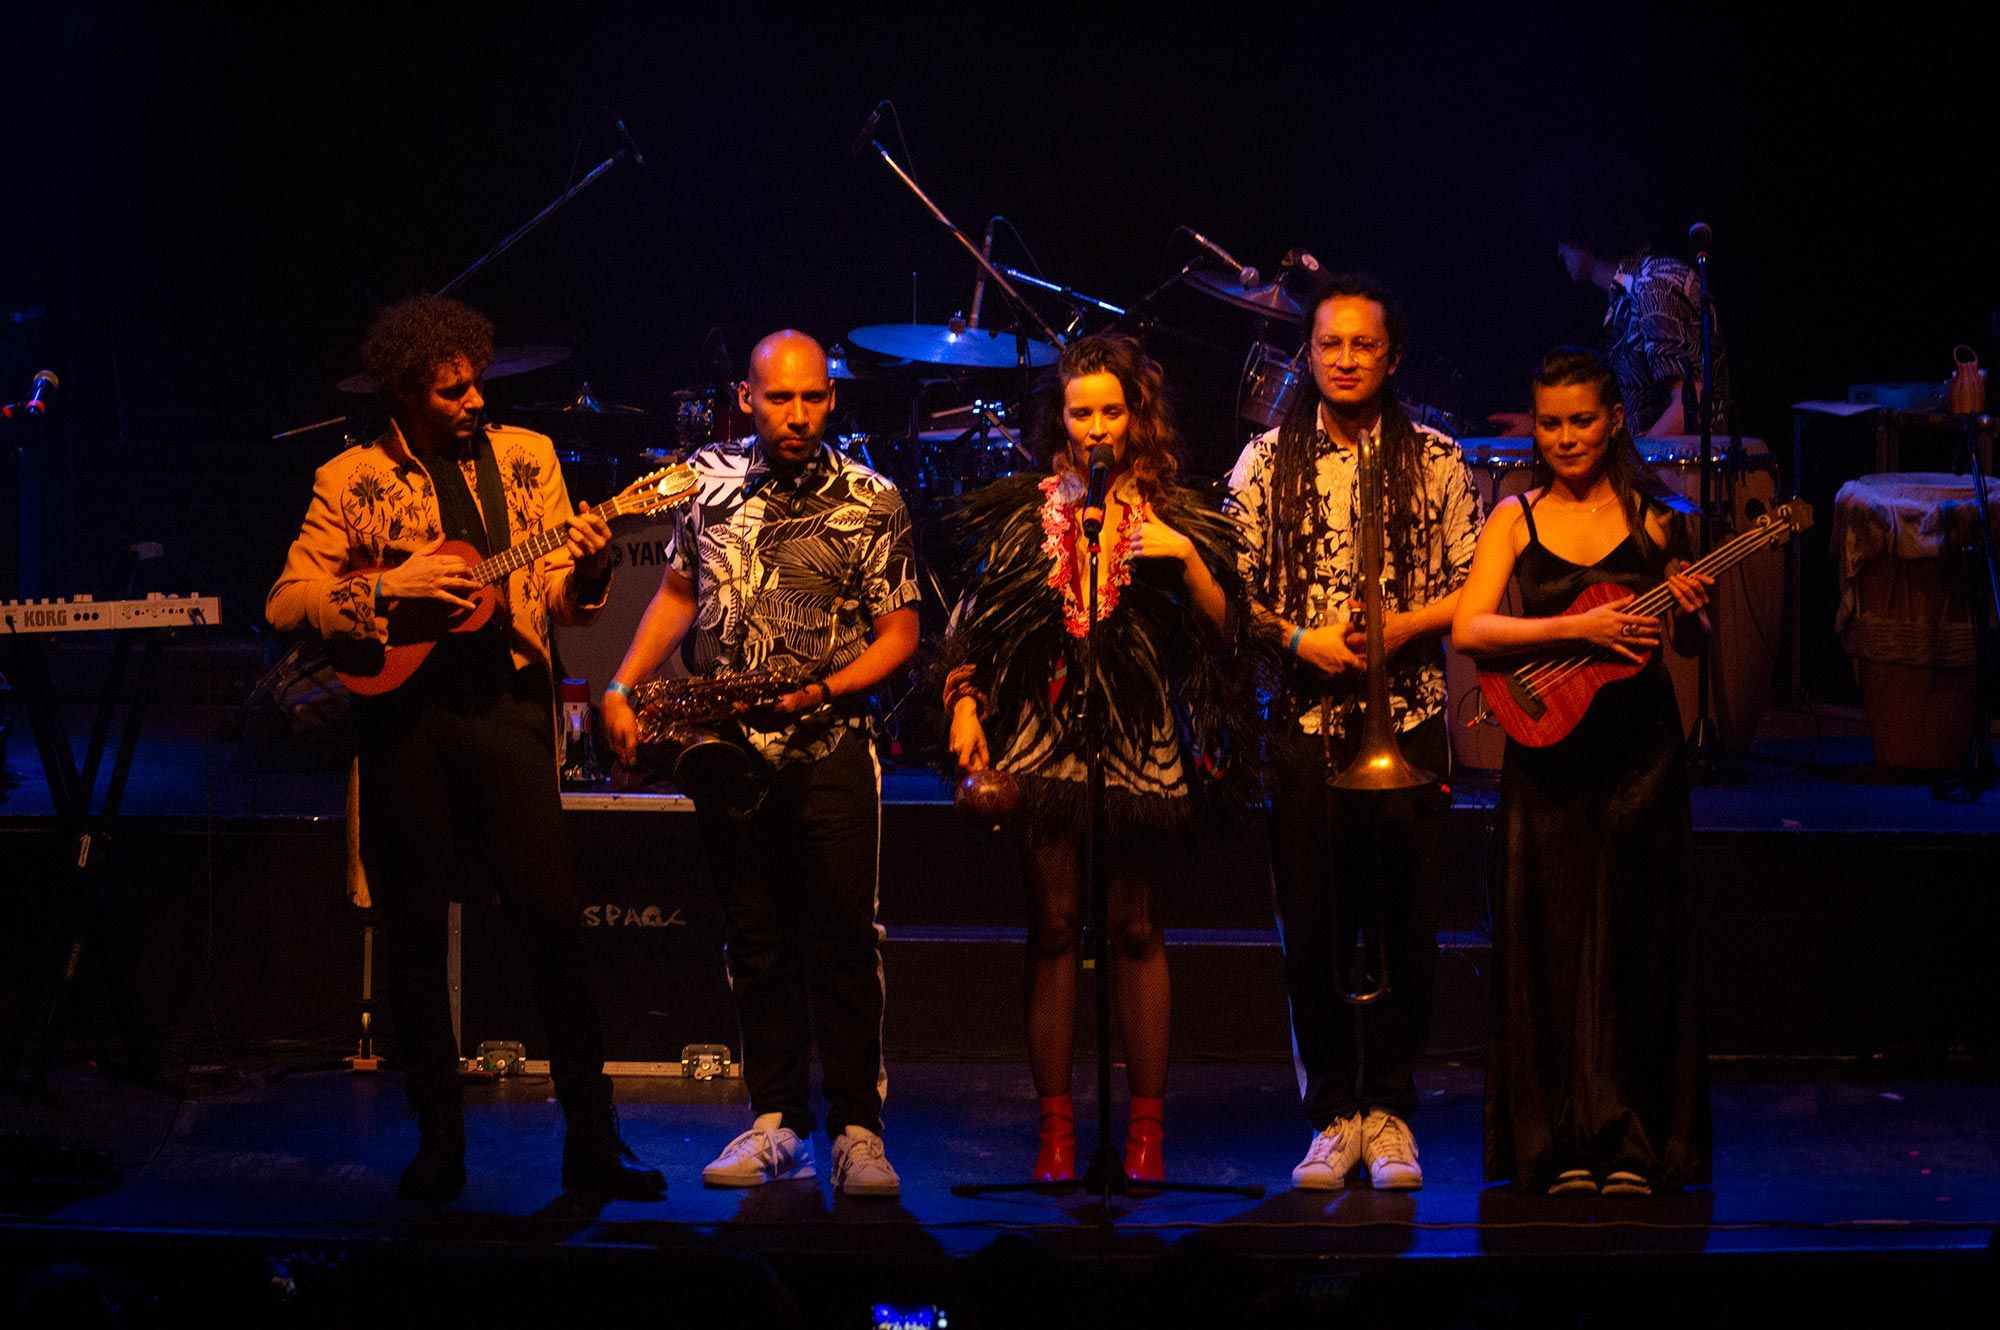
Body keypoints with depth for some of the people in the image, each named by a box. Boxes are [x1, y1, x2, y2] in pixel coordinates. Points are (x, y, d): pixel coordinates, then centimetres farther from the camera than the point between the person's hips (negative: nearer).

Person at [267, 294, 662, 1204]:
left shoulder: (526, 457, 9)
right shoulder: (350, 481, 3)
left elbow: (560, 600, 9)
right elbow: (285, 604, -1)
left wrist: (582, 567, -13)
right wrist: (388, 587, -13)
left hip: (504, 702, 1)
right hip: (401, 712, -1)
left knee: (554, 918, -6)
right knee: (414, 933, 4)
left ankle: (592, 1140, 1)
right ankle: (438, 1143, 15)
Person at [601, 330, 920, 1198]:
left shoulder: (870, 502, -3)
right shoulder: (710, 481, 7)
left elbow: (898, 634, -2)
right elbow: (679, 593, 19)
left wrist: (823, 690, -16)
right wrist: (621, 689, 8)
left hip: (828, 745, -3)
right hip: (726, 744, 4)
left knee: (844, 939, -7)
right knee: (754, 939, 7)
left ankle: (856, 1130, -2)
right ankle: (777, 1125, 14)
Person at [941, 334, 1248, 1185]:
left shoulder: (1178, 514, 8)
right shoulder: (1023, 510, 10)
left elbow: (1224, 629, 3)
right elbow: (975, 620, 11)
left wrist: (1186, 559, -12)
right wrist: (964, 704, 0)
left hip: (1143, 739, -1)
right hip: (1044, 732, 1)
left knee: (1137, 930, 1)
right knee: (1053, 929, -1)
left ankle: (1146, 1127, 5)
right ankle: (1056, 1127, 2)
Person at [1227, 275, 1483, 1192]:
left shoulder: (1436, 463, 6)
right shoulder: (1266, 461, 6)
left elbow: (1472, 590, 6)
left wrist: (1407, 625, -11)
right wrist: (1299, 639, -10)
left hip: (1408, 715, 0)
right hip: (1303, 718, 0)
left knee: (1406, 925, 1)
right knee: (1311, 927, 1)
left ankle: (1388, 1111, 14)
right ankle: (1333, 1116, 12)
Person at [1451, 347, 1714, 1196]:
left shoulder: (1650, 517, 6)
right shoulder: (1517, 518, 4)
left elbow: (1689, 645, 12)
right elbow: (1469, 630, -9)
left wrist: (1691, 613, -10)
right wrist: (1577, 628, -19)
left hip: (1640, 752, 0)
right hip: (1548, 752, 0)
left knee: (1635, 943, 1)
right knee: (1553, 944, 1)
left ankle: (1630, 1144, 7)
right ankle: (1564, 1147, 7)